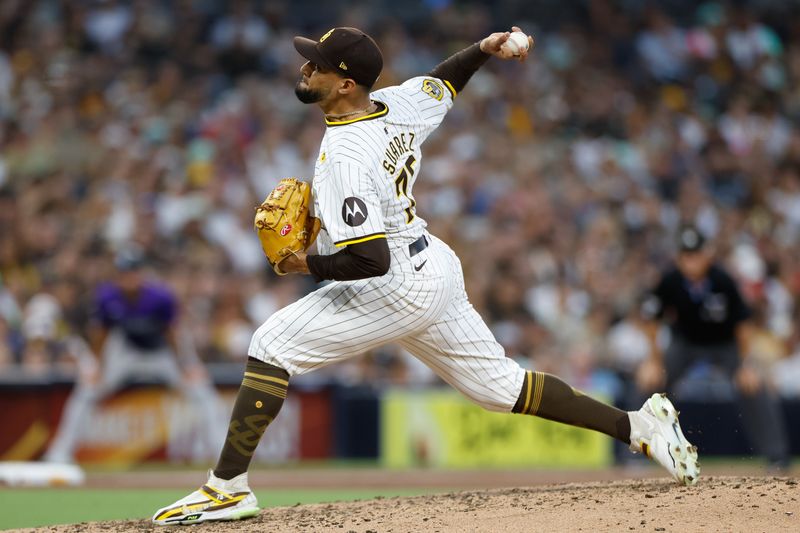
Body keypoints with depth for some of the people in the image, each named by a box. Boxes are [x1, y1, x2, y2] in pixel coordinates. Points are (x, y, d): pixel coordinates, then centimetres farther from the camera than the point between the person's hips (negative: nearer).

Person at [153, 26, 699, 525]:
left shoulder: (342, 158, -25)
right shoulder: (399, 105, 1)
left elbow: (370, 259, -30)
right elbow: (443, 83, 25)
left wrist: (308, 264, -16)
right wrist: (485, 48, 12)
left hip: (397, 290, -10)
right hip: (438, 269, 10)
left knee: (273, 344, -8)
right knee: (500, 383, 18)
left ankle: (228, 487, -10)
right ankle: (637, 425, 17)